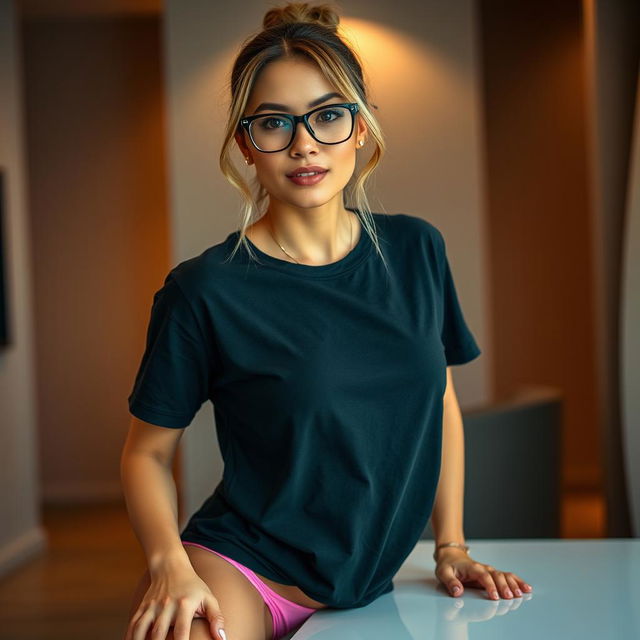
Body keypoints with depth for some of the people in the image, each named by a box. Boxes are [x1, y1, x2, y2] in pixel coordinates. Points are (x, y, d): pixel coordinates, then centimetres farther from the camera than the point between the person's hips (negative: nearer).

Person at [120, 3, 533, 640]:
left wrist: (450, 546, 12)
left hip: (363, 588, 6)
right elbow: (147, 451, -3)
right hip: (240, 574, -6)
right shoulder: (206, 290, -11)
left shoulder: (415, 251, 2)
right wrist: (169, 562, -20)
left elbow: (441, 403, 14)